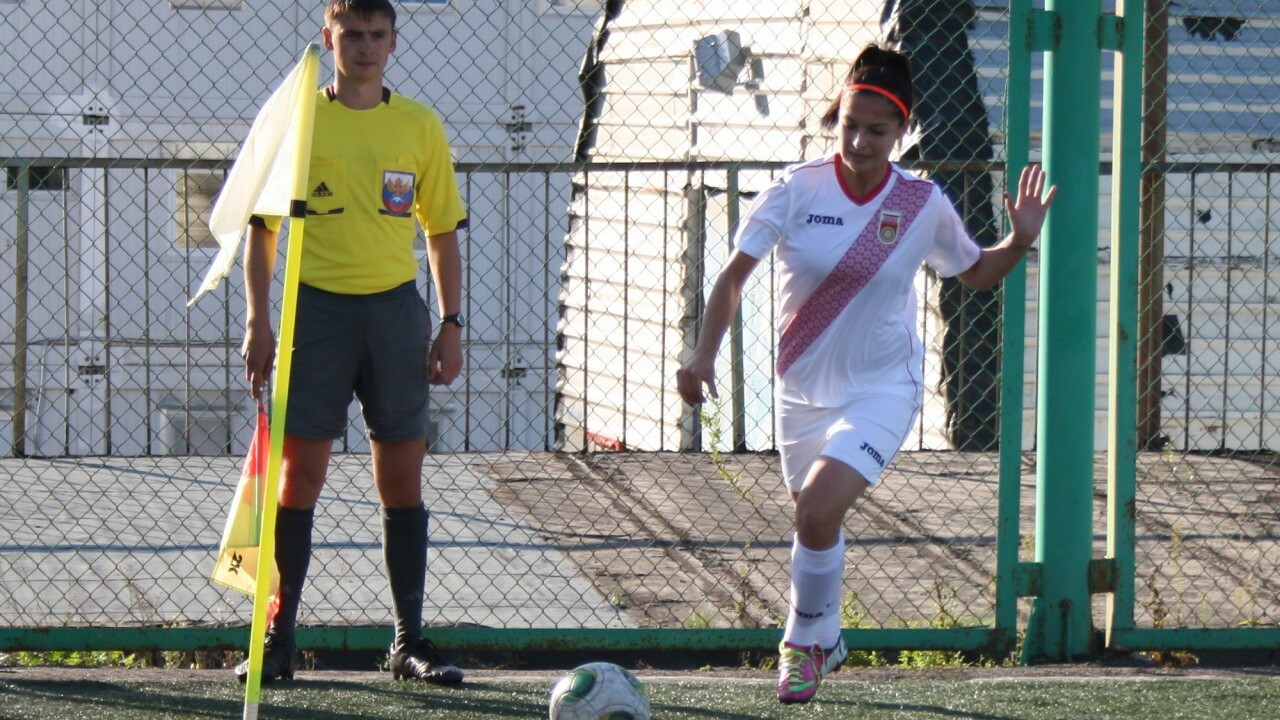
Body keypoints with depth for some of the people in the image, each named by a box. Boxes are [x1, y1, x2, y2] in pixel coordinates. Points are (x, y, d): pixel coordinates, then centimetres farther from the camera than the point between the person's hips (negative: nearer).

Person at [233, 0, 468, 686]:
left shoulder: (420, 126, 7)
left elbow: (443, 232, 12)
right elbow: (261, 227, 4)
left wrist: (451, 325, 4)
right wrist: (258, 321, -4)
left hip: (395, 308, 2)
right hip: (314, 306, -2)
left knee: (402, 480, 3)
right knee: (299, 474, -2)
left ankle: (409, 641, 9)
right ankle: (279, 636, 6)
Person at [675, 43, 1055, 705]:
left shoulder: (923, 205, -8)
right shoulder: (796, 191, -11)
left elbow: (976, 274, 10)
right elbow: (734, 273, -8)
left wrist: (1020, 240, -9)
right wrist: (704, 352, -20)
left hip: (881, 389, -2)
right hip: (802, 391, 3)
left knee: (819, 508, -22)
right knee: (813, 516, 17)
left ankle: (804, 643, 0)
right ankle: (826, 637, 44)